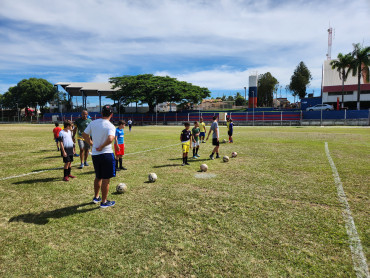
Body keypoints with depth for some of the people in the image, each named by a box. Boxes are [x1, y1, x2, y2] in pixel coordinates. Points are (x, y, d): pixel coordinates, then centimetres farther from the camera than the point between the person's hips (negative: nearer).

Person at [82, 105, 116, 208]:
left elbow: (84, 135, 11)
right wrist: (101, 147, -17)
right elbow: (110, 139, -31)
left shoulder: (93, 123, 3)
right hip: (106, 154, -6)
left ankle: (96, 197, 38)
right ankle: (104, 202, 16)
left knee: (98, 177, 24)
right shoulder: (110, 126, -14)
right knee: (106, 179, 6)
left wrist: (92, 144, 14)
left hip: (95, 154, 6)